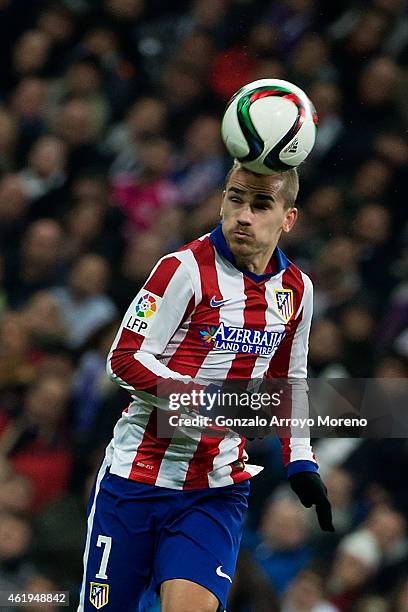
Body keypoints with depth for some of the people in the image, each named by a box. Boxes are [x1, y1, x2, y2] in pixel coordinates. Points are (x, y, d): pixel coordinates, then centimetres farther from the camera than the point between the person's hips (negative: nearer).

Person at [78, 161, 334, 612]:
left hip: (219, 491, 3)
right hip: (136, 477, -3)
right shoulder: (187, 268, -11)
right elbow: (124, 360, -13)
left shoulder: (296, 289, 7)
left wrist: (301, 464, 12)